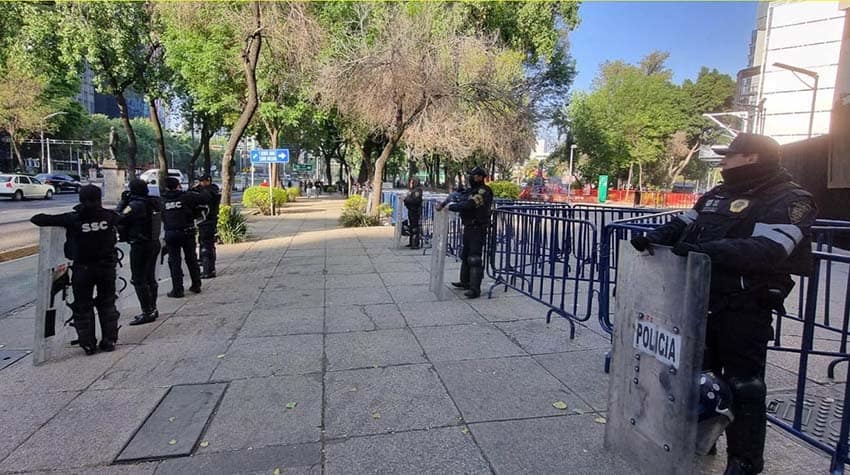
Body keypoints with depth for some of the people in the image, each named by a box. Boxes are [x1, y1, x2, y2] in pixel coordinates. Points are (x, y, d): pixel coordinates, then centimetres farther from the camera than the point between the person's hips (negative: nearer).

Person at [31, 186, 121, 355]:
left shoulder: (72, 219, -10)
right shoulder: (109, 216, -6)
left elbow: (38, 219, -8)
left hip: (82, 269, -2)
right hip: (107, 267, 2)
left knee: (83, 307, 11)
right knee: (107, 304, 15)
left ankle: (88, 344, 13)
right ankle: (109, 340, 17)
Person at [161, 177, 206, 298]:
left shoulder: (162, 201, 3)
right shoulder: (186, 197, -5)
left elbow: (161, 217, 7)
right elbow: (203, 199, -6)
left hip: (170, 234, 1)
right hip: (187, 232, 0)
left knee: (174, 262, 6)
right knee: (192, 259, 13)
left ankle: (177, 290, 6)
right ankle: (196, 286, 21)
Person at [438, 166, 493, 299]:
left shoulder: (483, 192, -17)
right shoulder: (470, 190, 14)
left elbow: (468, 205, -28)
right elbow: (458, 197, 11)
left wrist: (450, 207, -22)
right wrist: (443, 204, -6)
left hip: (477, 229, -10)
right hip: (468, 228, 10)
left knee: (474, 259, -11)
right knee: (465, 255, 19)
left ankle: (475, 289, -9)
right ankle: (465, 282, 33)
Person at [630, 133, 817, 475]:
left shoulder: (789, 200, -10)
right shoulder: (718, 194, 14)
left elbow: (767, 251, -25)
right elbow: (683, 225, 17)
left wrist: (707, 249, -34)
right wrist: (655, 237, -3)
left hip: (744, 310, -7)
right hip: (701, 302, 8)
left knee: (742, 384, 3)